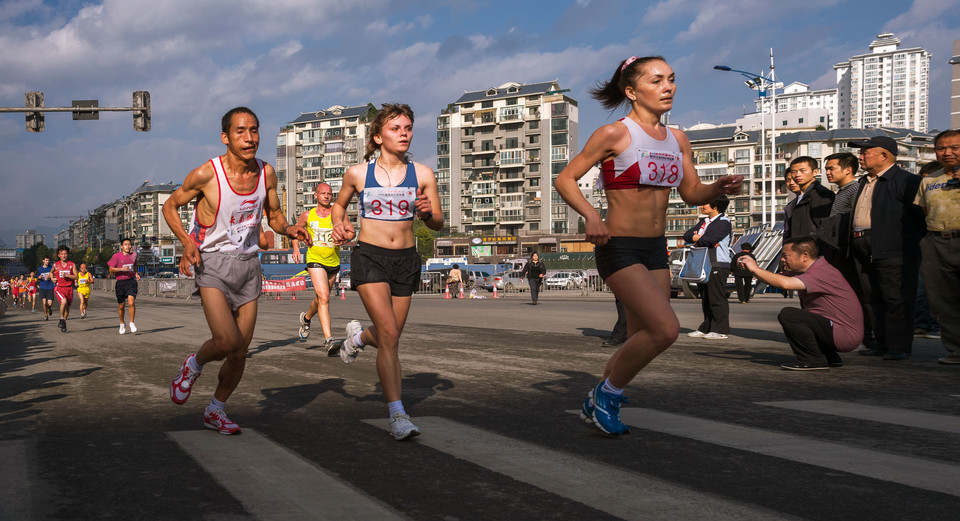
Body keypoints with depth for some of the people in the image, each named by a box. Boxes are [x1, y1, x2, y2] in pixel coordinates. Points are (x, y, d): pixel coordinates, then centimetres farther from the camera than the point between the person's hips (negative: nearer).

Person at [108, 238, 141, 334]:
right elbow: (110, 268, -8)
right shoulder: (117, 256, -5)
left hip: (131, 281, 1)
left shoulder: (134, 255, 6)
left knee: (131, 302, -17)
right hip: (120, 282, -1)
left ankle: (132, 323, -3)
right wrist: (121, 269, -22)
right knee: (121, 305, 9)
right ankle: (122, 324, 31)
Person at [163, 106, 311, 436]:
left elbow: (274, 217, 13)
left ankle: (215, 411, 29)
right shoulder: (206, 174, -13)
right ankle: (193, 365, 14)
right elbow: (170, 206, 1)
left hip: (248, 264, 4)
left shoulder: (266, 173, -1)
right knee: (227, 341, -21)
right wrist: (187, 242, -15)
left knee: (240, 352, 6)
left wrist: (288, 229, -10)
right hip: (212, 263, -4)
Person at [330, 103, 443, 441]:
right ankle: (397, 415, -10)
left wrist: (427, 213, -18)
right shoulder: (357, 173, -1)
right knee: (390, 336, -17)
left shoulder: (422, 175, 0)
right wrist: (340, 225, -3)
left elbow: (438, 223, 4)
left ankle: (358, 336, 49)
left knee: (389, 338, 12)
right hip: (369, 257, -3)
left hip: (405, 260, 3)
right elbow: (339, 204, 18)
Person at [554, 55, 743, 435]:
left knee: (643, 339, 10)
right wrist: (591, 216, -26)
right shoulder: (614, 134, -10)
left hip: (656, 249, 7)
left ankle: (596, 404, 32)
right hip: (619, 247, -7)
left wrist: (719, 188, -6)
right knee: (666, 329, -19)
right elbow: (565, 180, -10)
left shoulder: (677, 140, 9)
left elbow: (692, 193, 16)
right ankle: (608, 392, 4)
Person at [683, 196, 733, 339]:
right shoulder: (704, 222, 20)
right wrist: (699, 238, -7)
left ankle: (720, 330, -2)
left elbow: (708, 240, -20)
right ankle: (706, 329, 18)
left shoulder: (724, 222, -8)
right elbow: (687, 235, 12)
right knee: (705, 299, 11)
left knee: (717, 299, -7)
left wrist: (696, 239, -1)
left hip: (718, 266, -9)